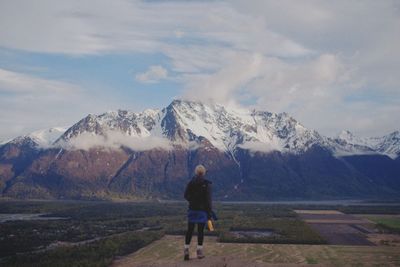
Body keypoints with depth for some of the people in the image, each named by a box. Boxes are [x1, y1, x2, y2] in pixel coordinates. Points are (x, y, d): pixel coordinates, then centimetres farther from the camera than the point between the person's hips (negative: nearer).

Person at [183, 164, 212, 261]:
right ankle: (199, 251, 6)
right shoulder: (207, 184, -8)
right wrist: (209, 212, -6)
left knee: (190, 229, 9)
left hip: (192, 209, 3)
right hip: (202, 210, -2)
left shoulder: (190, 183, 1)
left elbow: (186, 195, 0)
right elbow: (208, 199, -10)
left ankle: (186, 249, 2)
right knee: (200, 230, 4)